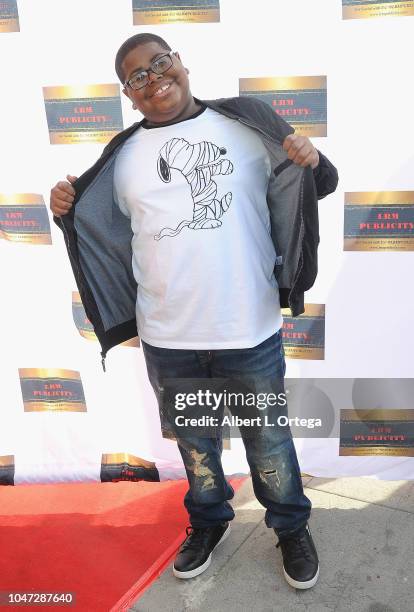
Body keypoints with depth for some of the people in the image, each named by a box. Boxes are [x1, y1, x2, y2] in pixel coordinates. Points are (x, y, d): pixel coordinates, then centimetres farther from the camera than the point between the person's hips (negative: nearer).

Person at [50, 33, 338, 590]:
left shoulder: (246, 122, -2)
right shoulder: (123, 155, 4)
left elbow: (307, 188, 4)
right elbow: (107, 230, 16)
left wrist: (312, 163, -18)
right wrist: (66, 210, -2)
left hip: (249, 330, -2)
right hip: (167, 337, 3)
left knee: (268, 439, 16)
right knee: (194, 443, 22)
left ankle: (291, 526, 43)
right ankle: (209, 520, 49)